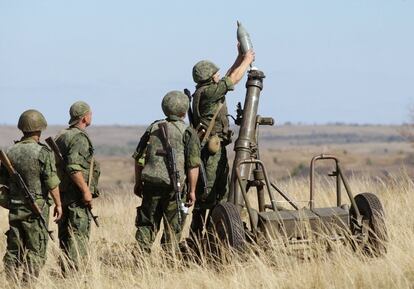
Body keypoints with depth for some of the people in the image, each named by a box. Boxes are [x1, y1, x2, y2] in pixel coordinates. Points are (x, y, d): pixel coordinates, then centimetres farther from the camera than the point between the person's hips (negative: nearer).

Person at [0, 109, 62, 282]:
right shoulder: (43, 153, -12)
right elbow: (52, 183, -13)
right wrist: (58, 204, -3)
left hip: (14, 208, 5)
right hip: (37, 209, -5)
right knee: (35, 250, 0)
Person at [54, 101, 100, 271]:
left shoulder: (61, 137, 15)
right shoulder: (80, 138, -13)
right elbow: (73, 167, -24)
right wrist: (85, 190, -21)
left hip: (62, 193, 9)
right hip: (76, 196, -9)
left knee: (65, 234, 12)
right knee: (78, 235, -8)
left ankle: (64, 272, 16)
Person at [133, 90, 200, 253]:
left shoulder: (153, 129, 9)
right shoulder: (188, 133, -2)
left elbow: (139, 158, 10)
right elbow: (193, 165, -8)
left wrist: (138, 183, 18)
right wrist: (192, 191, -2)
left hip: (151, 184, 3)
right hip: (174, 187, -3)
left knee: (147, 224, 10)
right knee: (173, 228, 5)